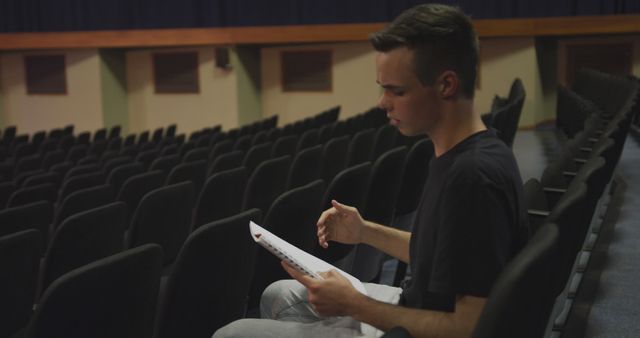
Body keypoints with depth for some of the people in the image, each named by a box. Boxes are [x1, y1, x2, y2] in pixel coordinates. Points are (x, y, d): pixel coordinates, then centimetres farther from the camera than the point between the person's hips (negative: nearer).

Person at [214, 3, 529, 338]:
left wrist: (353, 305, -24)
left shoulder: (474, 176, -29)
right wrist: (366, 232, 6)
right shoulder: (459, 156, 2)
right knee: (279, 295, 22)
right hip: (413, 309, 10)